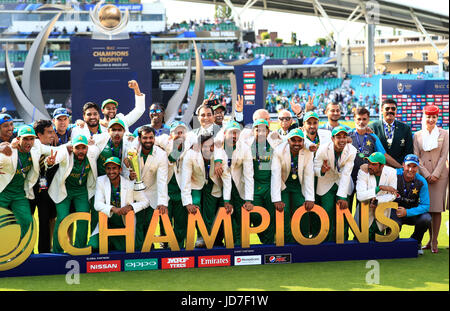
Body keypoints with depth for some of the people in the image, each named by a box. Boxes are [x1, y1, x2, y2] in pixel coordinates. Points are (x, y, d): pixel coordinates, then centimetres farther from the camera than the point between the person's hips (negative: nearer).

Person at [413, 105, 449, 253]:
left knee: (437, 208, -4)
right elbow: (416, 157, 4)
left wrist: (435, 174, -8)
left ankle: (434, 241, 0)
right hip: (422, 175, 1)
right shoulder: (417, 135, 8)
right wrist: (426, 174, -6)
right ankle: (430, 240, 10)